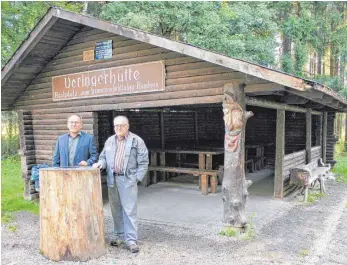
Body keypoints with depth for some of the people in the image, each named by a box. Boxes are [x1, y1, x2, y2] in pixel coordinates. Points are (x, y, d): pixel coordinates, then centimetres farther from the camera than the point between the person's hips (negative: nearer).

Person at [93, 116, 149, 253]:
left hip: (128, 180, -5)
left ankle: (131, 240, 2)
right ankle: (119, 235, 24)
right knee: (116, 209, 11)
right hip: (112, 180, 5)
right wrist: (100, 163, -4)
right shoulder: (109, 141, 13)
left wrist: (137, 178, -10)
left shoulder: (137, 141, -3)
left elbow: (143, 162, -4)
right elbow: (104, 157, 18)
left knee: (130, 211, -4)